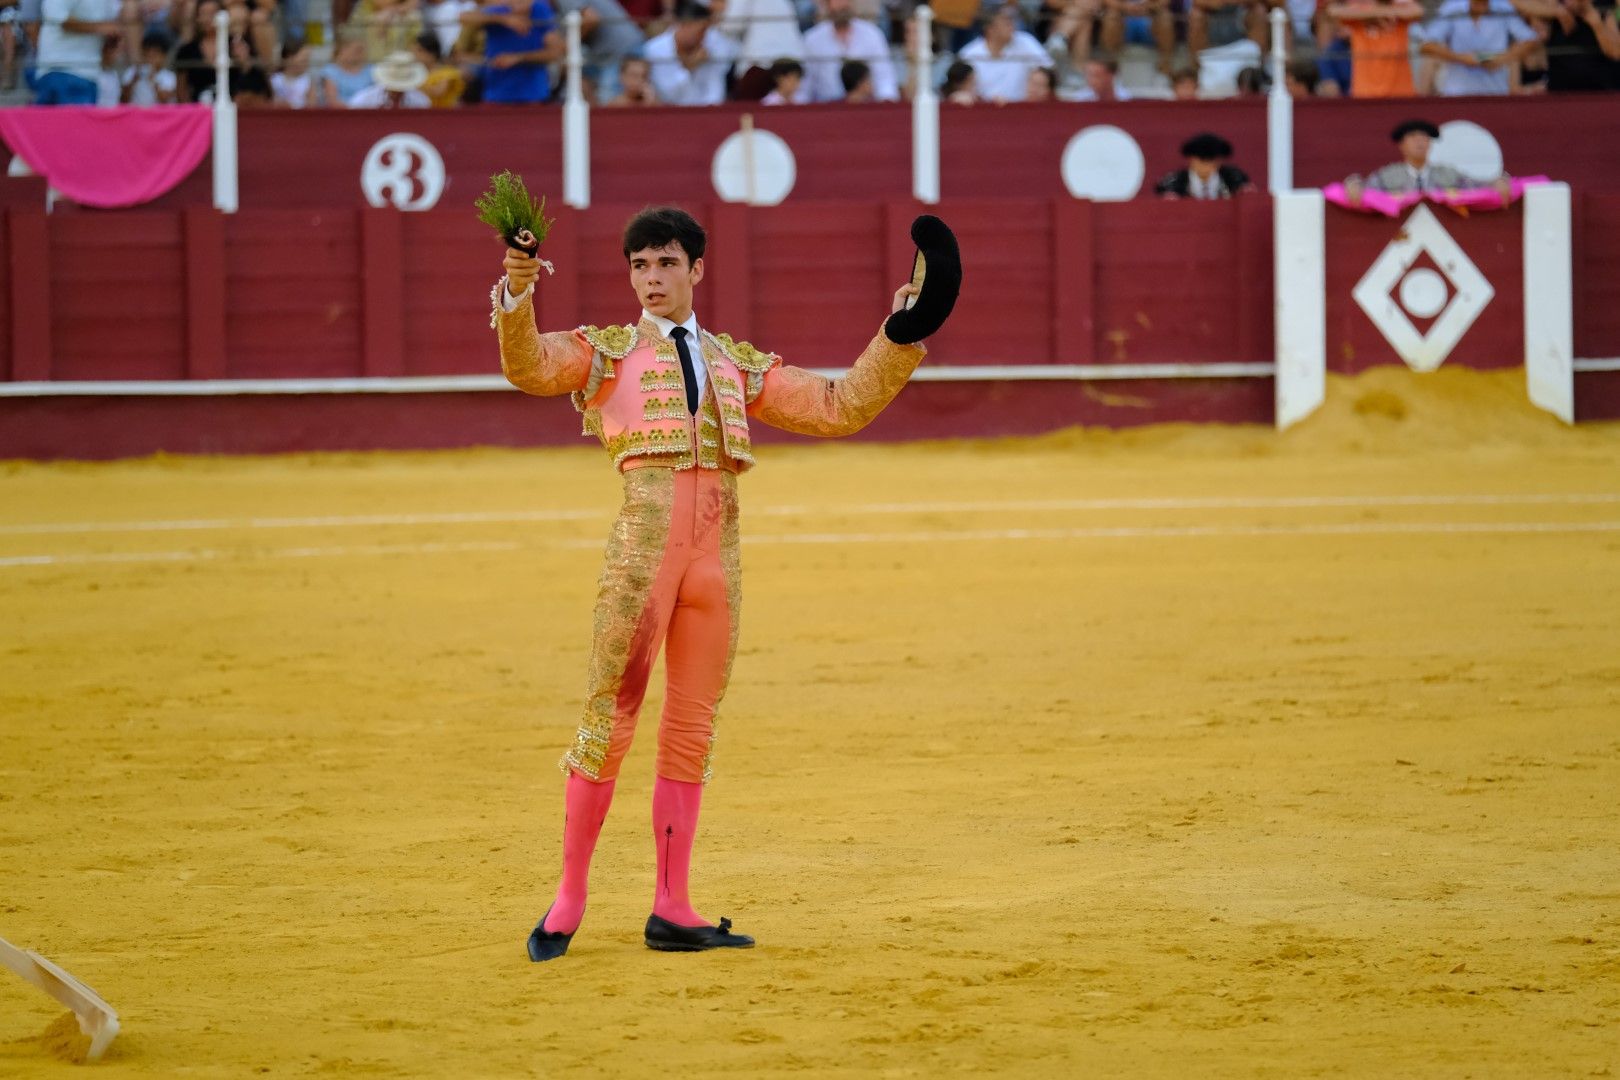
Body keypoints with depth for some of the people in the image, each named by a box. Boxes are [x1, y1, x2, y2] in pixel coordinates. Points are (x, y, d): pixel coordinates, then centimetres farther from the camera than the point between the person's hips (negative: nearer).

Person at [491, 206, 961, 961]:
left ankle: (671, 910, 9)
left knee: (692, 730, 5)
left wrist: (900, 336, 11)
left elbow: (838, 408, 19)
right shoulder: (607, 351, 12)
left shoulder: (738, 365, 22)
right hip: (643, 543, -4)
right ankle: (570, 897, 2)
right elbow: (528, 367, -7)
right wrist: (516, 295, -25)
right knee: (609, 716, -6)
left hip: (717, 554, 4)